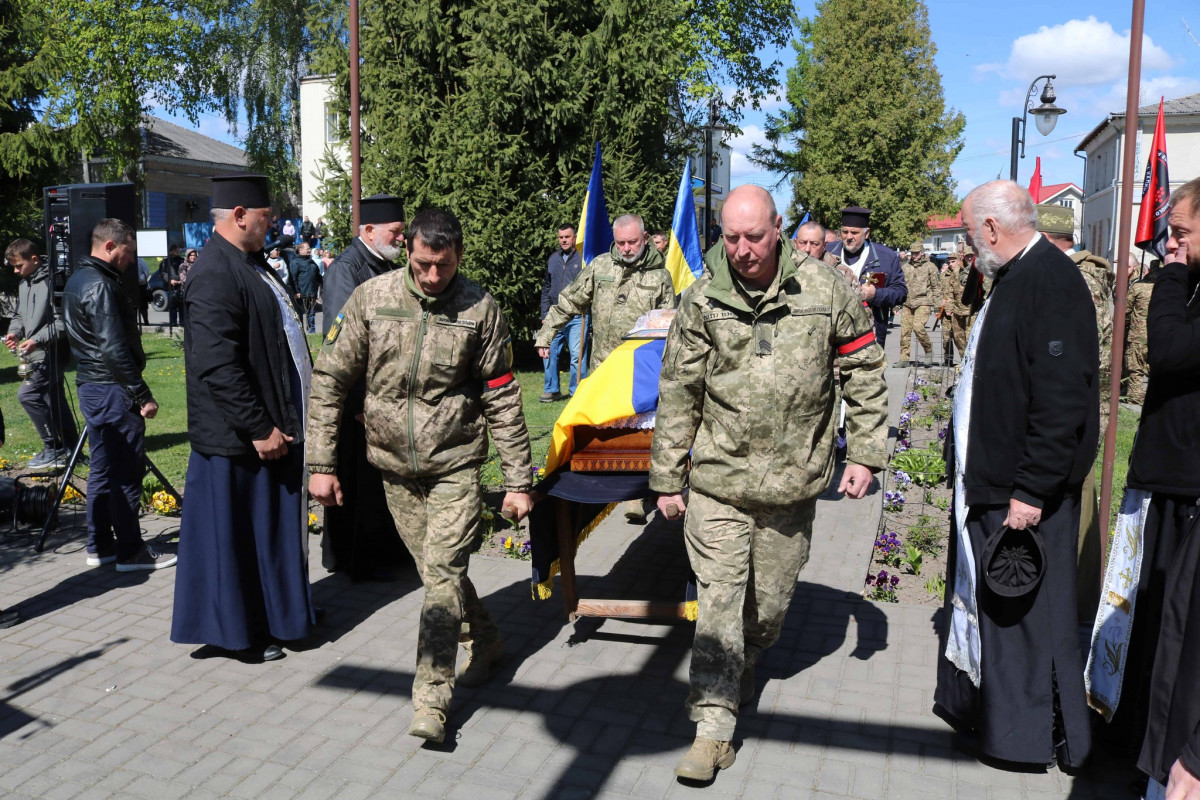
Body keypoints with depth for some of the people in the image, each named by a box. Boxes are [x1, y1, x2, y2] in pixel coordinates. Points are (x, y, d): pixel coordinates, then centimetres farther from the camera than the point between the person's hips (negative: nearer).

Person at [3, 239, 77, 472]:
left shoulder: (51, 282, -16)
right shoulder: (24, 283, 13)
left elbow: (62, 322, -19)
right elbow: (19, 315, 22)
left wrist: (38, 339, -23)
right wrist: (15, 332, 2)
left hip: (52, 352, -9)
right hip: (37, 353, 9)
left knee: (27, 394, -13)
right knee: (54, 399, 12)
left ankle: (54, 448, -4)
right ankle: (68, 449, 20)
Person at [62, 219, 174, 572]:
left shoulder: (78, 279, 16)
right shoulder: (100, 286, -16)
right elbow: (115, 349, -22)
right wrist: (143, 395, -18)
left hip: (90, 385, 10)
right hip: (111, 389, -10)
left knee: (103, 469, 15)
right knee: (127, 471, -4)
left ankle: (100, 546, 22)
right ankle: (130, 552, 2)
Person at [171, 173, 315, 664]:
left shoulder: (250, 264, 11)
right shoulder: (214, 275, -20)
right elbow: (217, 367, -25)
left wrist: (280, 421, 17)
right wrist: (259, 429, -21)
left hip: (272, 425, 10)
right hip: (239, 436, -10)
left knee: (268, 526, 20)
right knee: (233, 531, 5)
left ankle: (273, 612, 35)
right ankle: (233, 634, 20)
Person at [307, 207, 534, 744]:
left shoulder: (479, 309, -8)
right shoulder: (371, 299, -5)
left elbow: (502, 399, -3)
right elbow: (328, 381, -1)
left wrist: (518, 479, -4)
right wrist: (321, 463, -4)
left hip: (455, 463, -3)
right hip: (394, 465, 3)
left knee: (442, 573, -9)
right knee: (436, 571, 12)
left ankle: (431, 699, -1)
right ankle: (484, 641, 36)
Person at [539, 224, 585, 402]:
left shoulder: (582, 259, -1)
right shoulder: (552, 259, 14)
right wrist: (544, 315, 14)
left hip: (576, 318, -5)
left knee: (577, 354, -6)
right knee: (549, 352, 6)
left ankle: (577, 391, 6)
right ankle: (551, 390, 18)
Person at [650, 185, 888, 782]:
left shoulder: (826, 294, -5)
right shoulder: (702, 301, -5)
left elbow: (865, 375, 5)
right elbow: (677, 394, 1)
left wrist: (864, 454, 2)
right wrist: (667, 477, 3)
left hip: (793, 482, 1)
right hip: (718, 480, -1)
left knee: (771, 598, 15)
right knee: (718, 597, -3)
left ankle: (747, 662, 46)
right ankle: (714, 726, 7)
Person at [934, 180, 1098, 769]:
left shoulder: (1053, 281, -19)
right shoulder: (1013, 279, 12)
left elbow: (1062, 400, -25)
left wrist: (1031, 490, -24)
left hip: (1027, 491, -10)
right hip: (990, 481, 10)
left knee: (1025, 612, 4)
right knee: (981, 600, 20)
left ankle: (1037, 735, 21)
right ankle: (977, 705, 36)